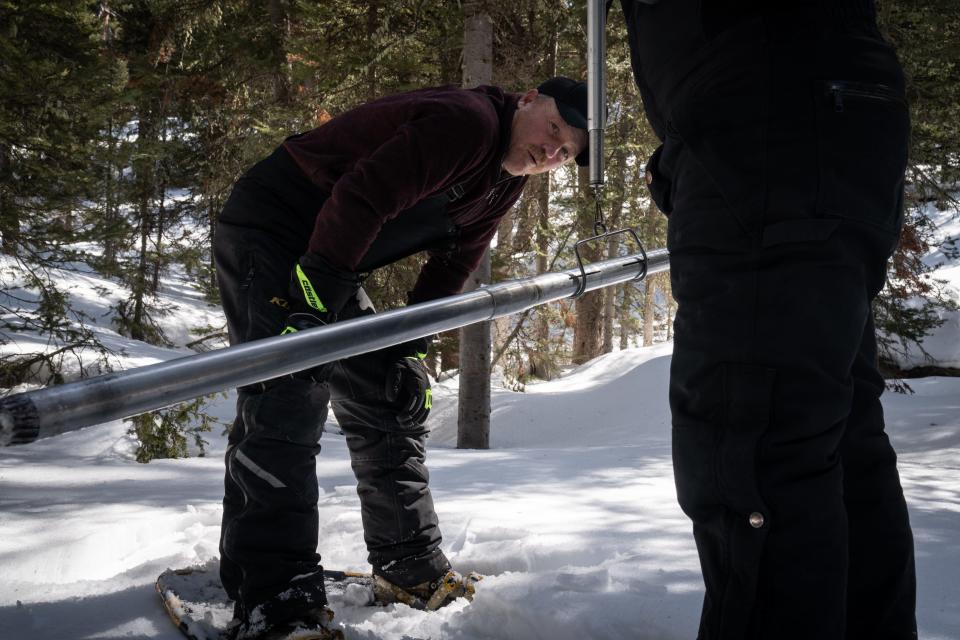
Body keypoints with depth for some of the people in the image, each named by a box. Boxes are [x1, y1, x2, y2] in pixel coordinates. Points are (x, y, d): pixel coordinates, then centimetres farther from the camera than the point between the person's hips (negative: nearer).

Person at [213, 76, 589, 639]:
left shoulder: (507, 181, 7)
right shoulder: (466, 120, -24)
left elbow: (453, 266, 11)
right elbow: (360, 198, -30)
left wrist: (407, 343, 2)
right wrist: (311, 301, -31)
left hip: (332, 267, 10)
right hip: (268, 231, -10)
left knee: (394, 399, 10)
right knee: (290, 397, -23)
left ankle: (412, 567, 20)